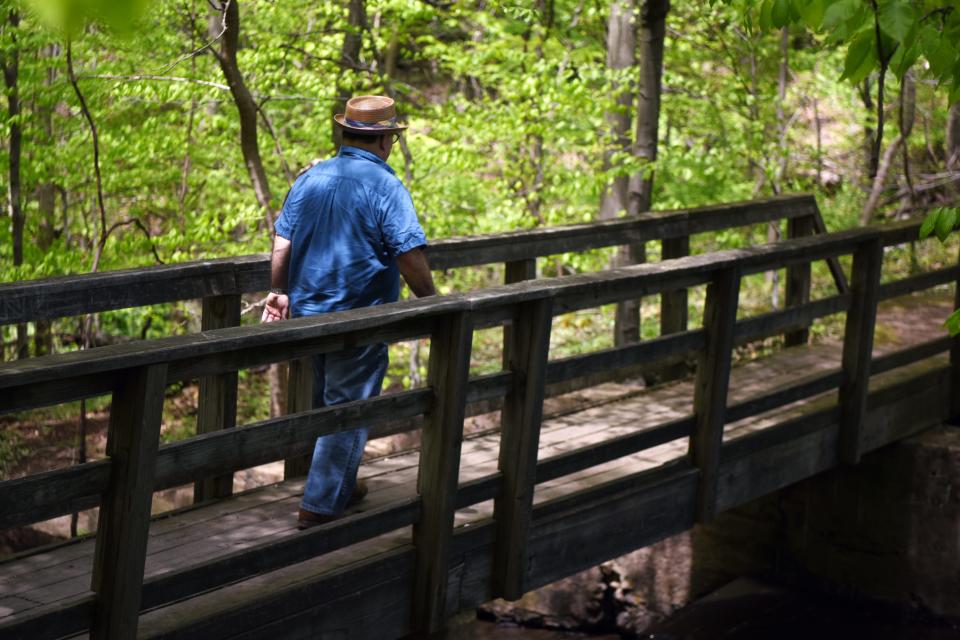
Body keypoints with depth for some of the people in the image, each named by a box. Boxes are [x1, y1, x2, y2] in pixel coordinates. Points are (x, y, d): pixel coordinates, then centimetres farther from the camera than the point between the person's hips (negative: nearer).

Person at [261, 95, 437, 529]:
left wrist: (279, 292, 17)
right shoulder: (386, 188, -14)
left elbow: (282, 243, 6)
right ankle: (320, 505, 2)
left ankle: (339, 483, 37)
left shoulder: (310, 179, 4)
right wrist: (432, 302, -6)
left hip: (308, 311, 7)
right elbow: (410, 256, -18)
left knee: (326, 402, 22)